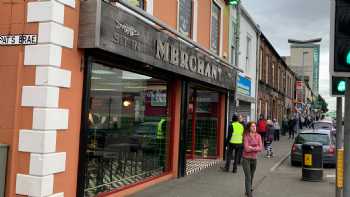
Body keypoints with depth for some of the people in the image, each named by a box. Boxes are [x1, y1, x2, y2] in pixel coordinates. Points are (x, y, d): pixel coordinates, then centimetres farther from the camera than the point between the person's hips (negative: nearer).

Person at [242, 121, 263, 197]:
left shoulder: (258, 136, 1)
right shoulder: (246, 136, -11)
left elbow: (260, 148, -7)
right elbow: (246, 148, -20)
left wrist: (251, 148, -17)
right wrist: (255, 148, -11)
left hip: (254, 159, 5)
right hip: (246, 159, -4)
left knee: (251, 177, 16)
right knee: (248, 177, -9)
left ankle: (248, 190, 36)